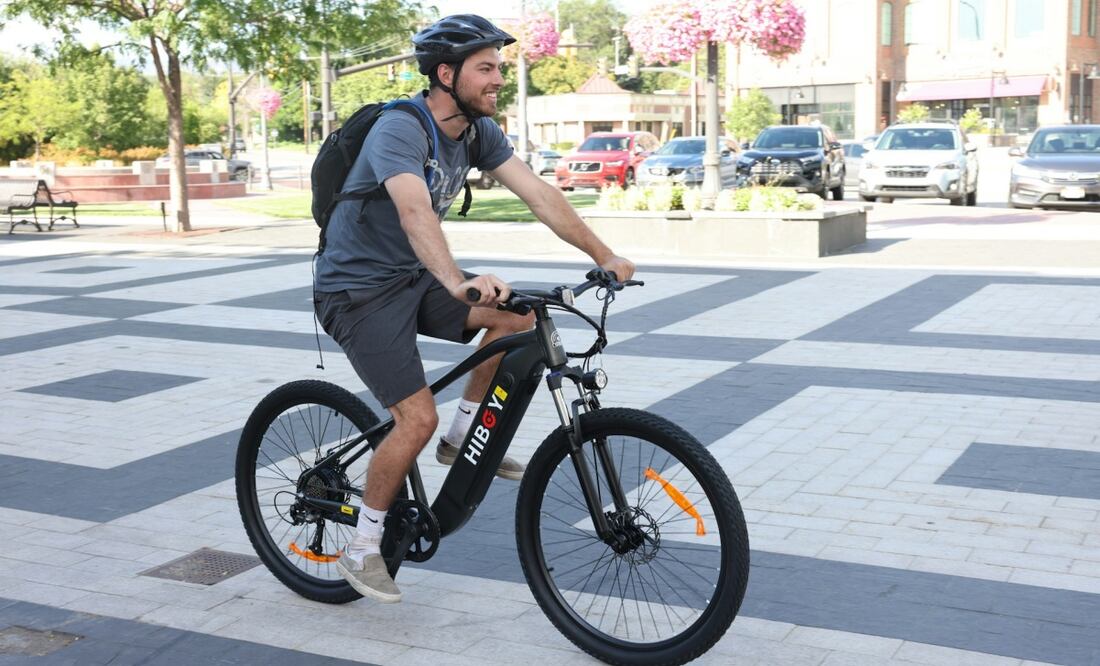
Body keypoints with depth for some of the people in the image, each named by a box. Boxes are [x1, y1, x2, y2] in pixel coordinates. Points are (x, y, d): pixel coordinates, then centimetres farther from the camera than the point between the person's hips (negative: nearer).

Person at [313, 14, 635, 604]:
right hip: (358, 290, -7)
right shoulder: (399, 130, -26)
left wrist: (604, 256, -14)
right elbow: (415, 211, -44)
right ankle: (360, 551, 3)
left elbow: (539, 194, -5)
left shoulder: (479, 130, -1)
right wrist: (459, 283, -60)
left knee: (519, 316, -12)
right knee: (418, 418, -16)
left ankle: (461, 437, 6)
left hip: (412, 277, 7)